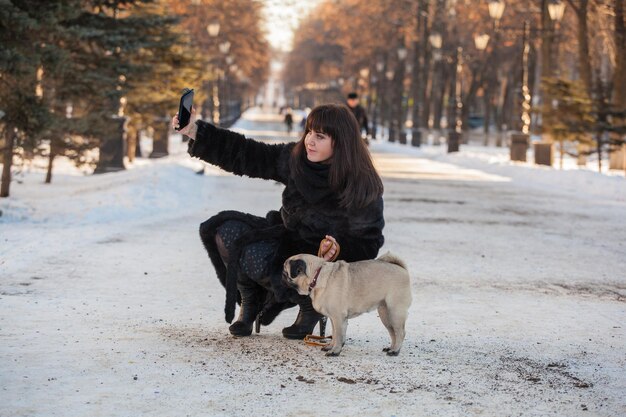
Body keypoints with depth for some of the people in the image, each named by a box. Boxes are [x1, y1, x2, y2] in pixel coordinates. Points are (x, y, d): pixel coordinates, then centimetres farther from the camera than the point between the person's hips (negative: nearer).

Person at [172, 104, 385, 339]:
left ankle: (311, 304, -5)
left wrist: (340, 249, -33)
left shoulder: (363, 187, -20)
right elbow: (245, 155, -5)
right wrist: (195, 131, -12)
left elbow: (370, 243, -13)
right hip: (287, 238, 6)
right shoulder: (295, 158, -7)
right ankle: (249, 302, 4)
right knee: (227, 229, -15)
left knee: (255, 257, -30)